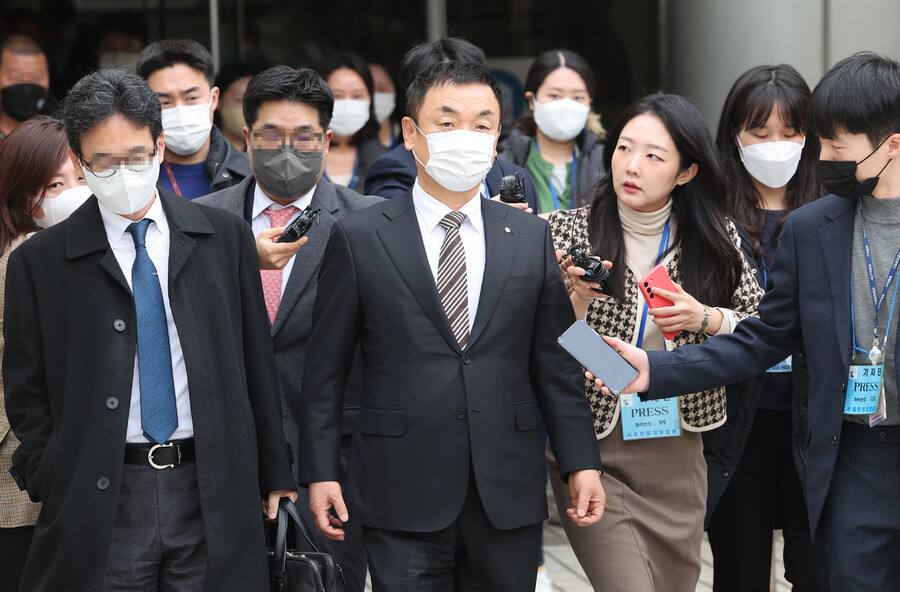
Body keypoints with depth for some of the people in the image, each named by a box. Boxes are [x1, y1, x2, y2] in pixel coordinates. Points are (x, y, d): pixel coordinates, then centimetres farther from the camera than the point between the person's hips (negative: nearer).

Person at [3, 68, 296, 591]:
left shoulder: (226, 237, 7)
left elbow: (257, 363, 9)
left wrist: (274, 474, 10)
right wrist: (56, 490, -4)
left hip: (214, 492, 2)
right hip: (100, 504, -1)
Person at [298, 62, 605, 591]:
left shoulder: (533, 239, 8)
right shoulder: (359, 239, 1)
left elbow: (556, 363, 9)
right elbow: (325, 373, 2)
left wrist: (581, 463, 3)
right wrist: (321, 472, -3)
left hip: (509, 499, 3)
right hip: (403, 503, -2)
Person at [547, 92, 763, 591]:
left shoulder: (714, 240, 1)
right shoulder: (567, 231, -5)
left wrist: (705, 319, -11)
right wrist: (576, 298, -25)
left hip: (675, 451, 3)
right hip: (589, 443, -3)